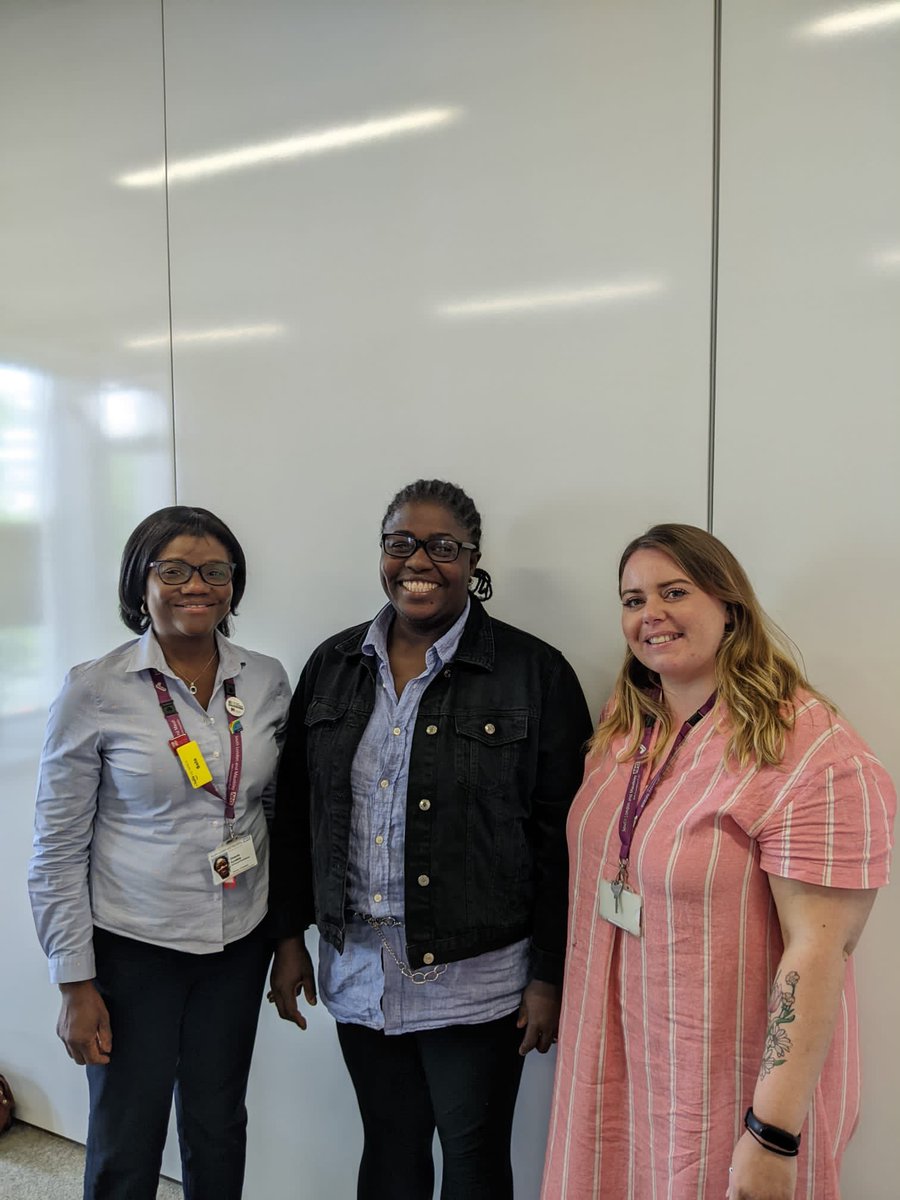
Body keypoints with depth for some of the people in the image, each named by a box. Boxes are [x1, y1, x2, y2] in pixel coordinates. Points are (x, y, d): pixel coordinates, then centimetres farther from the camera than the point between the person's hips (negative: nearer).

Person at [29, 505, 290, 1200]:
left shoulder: (267, 681, -3)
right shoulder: (94, 692, -13)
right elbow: (58, 850, -8)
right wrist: (76, 983, -8)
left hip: (239, 942, 3)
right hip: (131, 947, -3)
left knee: (219, 1128, 19)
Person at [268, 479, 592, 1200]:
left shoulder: (534, 673, -11)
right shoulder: (333, 665, 3)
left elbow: (561, 837, -9)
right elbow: (295, 812, 8)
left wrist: (550, 976, -8)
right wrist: (289, 937, 8)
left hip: (475, 979, -4)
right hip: (357, 970, 4)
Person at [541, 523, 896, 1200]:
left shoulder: (812, 754, -22)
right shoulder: (625, 723, 2)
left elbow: (818, 952, -23)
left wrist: (774, 1134, -22)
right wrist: (557, 991, 14)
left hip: (730, 1083, -6)